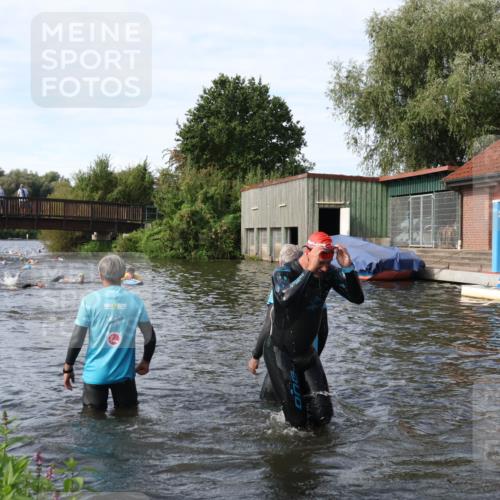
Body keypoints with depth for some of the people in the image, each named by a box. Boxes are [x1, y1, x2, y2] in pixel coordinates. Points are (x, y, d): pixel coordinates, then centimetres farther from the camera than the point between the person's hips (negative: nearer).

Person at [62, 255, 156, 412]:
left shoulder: (89, 300, -8)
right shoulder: (135, 301, -3)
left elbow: (77, 340, -8)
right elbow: (150, 337, -2)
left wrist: (68, 368, 5)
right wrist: (146, 362, 14)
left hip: (95, 373, -1)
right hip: (125, 372, 1)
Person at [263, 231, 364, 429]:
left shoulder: (329, 273, -5)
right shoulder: (283, 273, -19)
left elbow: (358, 298, -12)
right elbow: (285, 299, -40)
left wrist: (348, 267, -26)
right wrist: (310, 270, -40)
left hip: (307, 352, 5)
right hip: (280, 352, -5)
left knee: (323, 416, 2)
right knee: (298, 420, -5)